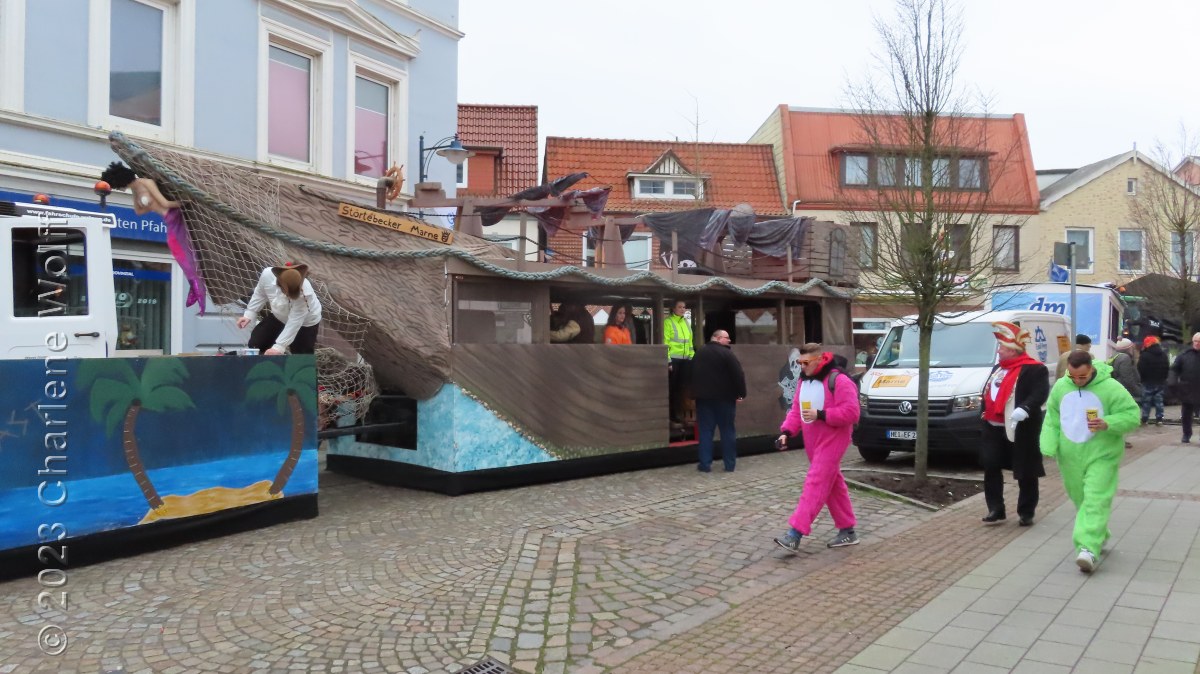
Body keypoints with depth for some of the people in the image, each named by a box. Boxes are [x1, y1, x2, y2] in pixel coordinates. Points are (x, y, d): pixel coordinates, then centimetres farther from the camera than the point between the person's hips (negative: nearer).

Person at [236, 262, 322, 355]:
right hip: (278, 316, 5)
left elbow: (294, 323, -36)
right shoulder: (268, 274, -30)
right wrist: (249, 314, -9)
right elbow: (260, 294, -5)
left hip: (305, 323, -5)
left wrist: (279, 347, -40)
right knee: (255, 345, 6)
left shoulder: (304, 294, -41)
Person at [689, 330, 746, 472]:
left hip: (703, 397, 4)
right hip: (724, 397, -4)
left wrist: (695, 393, 22)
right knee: (727, 430, 5)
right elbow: (738, 374, -15)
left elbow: (692, 375, 19)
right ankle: (730, 464, 7)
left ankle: (705, 464, 1)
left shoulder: (699, 354, 12)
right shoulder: (726, 353, -10)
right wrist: (741, 393, -9)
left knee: (705, 431, 5)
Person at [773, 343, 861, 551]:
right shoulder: (804, 381, 11)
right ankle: (847, 530, 24)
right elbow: (796, 410, 11)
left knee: (815, 484, -14)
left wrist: (821, 415, -25)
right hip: (813, 443, 9)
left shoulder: (839, 380, -15)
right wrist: (786, 431, -4)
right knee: (834, 485, 14)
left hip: (832, 441, -8)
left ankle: (795, 534, -19)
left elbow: (851, 412, -21)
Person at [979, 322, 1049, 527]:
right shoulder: (997, 368, 17)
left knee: (1025, 473, 5)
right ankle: (995, 510, 12)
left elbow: (1040, 394, -24)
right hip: (994, 428, 7)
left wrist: (1025, 409, -39)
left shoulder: (1034, 369, -11)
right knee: (991, 468, 5)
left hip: (1020, 430, -7)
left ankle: (1026, 513, 17)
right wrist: (985, 414, 17)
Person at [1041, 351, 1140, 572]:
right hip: (1070, 457, 5)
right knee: (1080, 501, 15)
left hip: (1101, 456, -5)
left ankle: (1089, 549, -19)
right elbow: (1052, 419, 9)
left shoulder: (1111, 388, -11)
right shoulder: (1060, 387, 2)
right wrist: (1049, 448, 0)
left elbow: (1132, 415, -10)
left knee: (1096, 502, -13)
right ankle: (1098, 538, 36)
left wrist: (1107, 424, -27)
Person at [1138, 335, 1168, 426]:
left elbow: (1140, 369, -15)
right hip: (1160, 382, 5)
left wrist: (1142, 378, 0)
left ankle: (1145, 419, 1)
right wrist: (1163, 378, 18)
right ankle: (1159, 419, 6)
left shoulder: (1145, 355, -16)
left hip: (1148, 382, -5)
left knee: (1146, 401, 2)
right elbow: (1167, 367, 14)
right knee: (1159, 400, 9)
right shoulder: (1163, 354, 7)